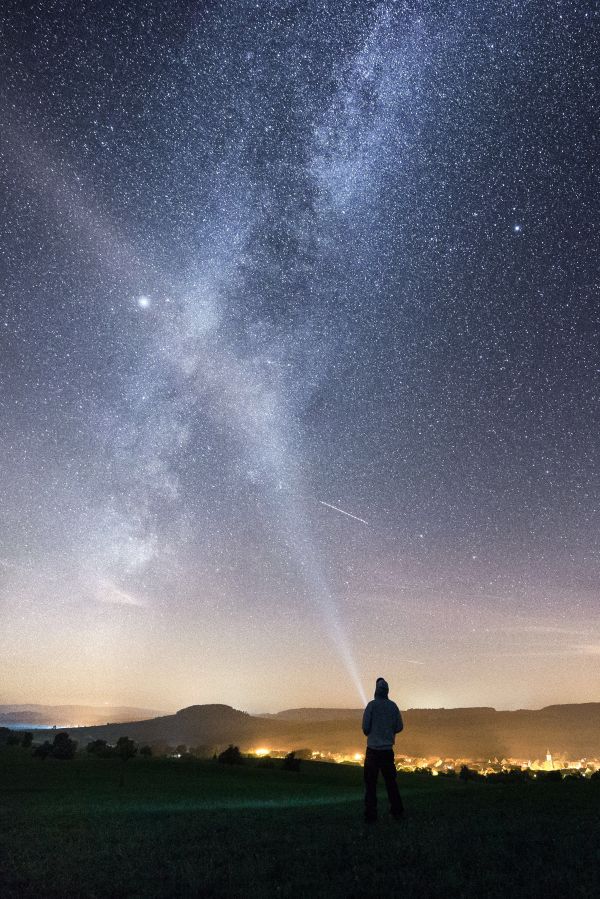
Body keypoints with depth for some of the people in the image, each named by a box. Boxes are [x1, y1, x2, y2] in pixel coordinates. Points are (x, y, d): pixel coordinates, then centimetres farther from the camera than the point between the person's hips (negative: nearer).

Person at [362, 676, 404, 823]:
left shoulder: (372, 705, -10)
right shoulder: (393, 706, 1)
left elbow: (365, 727, -11)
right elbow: (399, 727, 5)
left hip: (373, 749, -4)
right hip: (388, 749, 4)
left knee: (371, 782, 2)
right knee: (390, 781, 15)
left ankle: (371, 814, -1)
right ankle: (397, 811, 15)